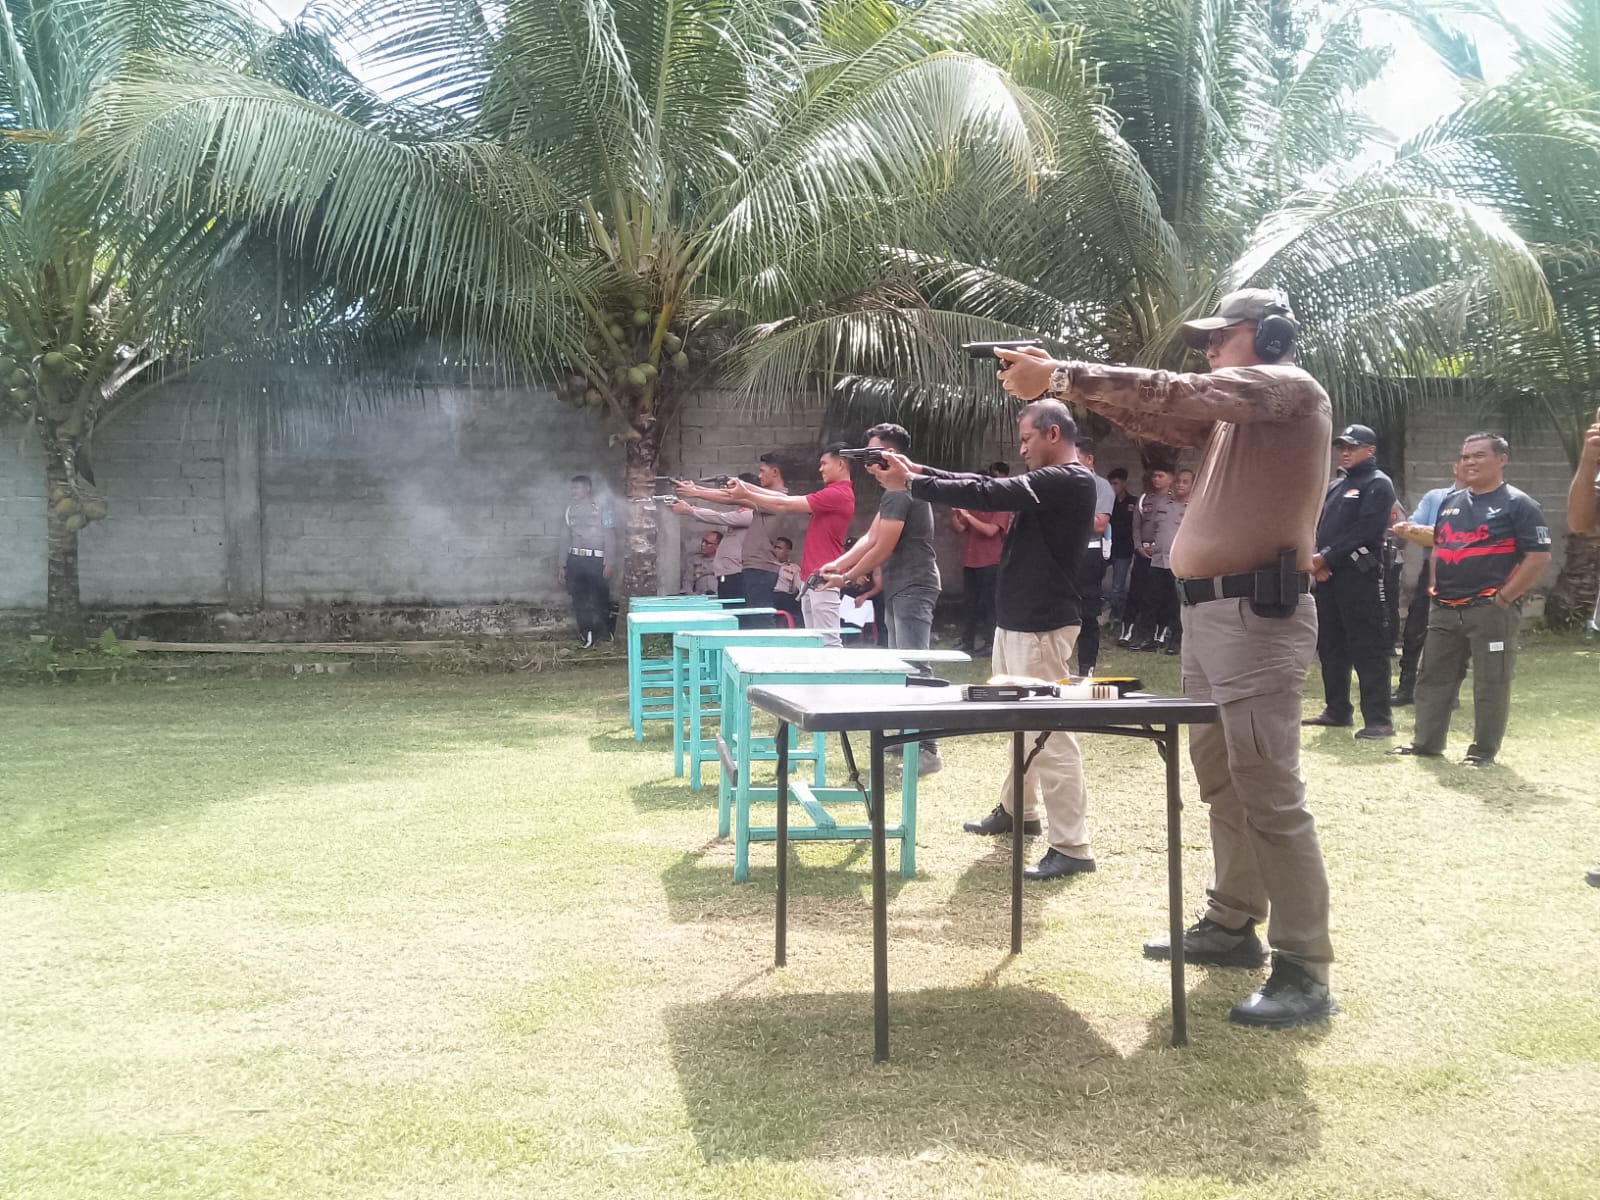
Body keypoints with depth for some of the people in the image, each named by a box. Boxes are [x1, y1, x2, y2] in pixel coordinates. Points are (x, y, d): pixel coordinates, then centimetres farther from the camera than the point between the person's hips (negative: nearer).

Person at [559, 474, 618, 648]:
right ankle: (586, 636, 10)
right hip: (575, 560, 4)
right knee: (579, 601, 3)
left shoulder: (602, 507, 0)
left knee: (600, 599, -1)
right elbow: (565, 539, 16)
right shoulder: (570, 510, 13)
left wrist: (608, 563, -11)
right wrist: (562, 566, 12)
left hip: (596, 560, -4)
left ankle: (604, 634, 14)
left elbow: (610, 536, -4)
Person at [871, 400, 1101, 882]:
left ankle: (1072, 846, -8)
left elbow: (987, 494, -22)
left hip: (1042, 627, -11)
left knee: (1048, 731, -10)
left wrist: (910, 484, -16)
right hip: (1016, 621, 11)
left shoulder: (1070, 481, -18)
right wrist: (918, 472, 5)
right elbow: (988, 486, 13)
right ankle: (1018, 809, 37)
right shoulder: (1047, 482, 14)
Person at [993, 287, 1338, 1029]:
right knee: (1220, 779, 16)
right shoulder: (1233, 407, 22)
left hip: (1257, 615, -10)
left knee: (1268, 794, -11)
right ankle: (1234, 925, 28)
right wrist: (1063, 381, 2)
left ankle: (1305, 974, -7)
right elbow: (1159, 420, 16)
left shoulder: (1289, 388, -8)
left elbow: (1173, 395, -20)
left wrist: (1059, 377, -21)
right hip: (1209, 610, 10)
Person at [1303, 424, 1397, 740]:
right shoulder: (1334, 486, 22)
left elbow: (1365, 530, -15)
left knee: (1368, 650, -9)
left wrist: (1326, 557, -15)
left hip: (1360, 575, -8)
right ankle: (1337, 711, 23)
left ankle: (1379, 720, -8)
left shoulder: (1378, 484, -3)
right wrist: (1315, 561, -3)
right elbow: (1317, 525, 16)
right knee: (1330, 647, 13)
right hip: (1327, 576, 8)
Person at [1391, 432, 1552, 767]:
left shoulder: (1518, 504, -6)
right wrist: (1436, 587, 12)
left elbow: (1539, 557, -11)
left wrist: (1503, 598, -14)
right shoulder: (1451, 502, 15)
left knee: (1490, 683, 0)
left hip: (1491, 611, -7)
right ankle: (1426, 742, 18)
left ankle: (1484, 751, 8)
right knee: (1433, 677, 10)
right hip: (1444, 610, 7)